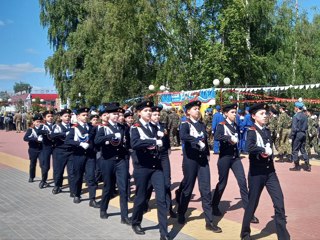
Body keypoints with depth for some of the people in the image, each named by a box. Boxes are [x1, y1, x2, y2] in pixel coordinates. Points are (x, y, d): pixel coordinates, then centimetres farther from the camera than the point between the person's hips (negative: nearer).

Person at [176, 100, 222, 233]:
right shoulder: (185, 124, -6)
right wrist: (198, 141, -27)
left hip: (203, 160, 5)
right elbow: (183, 136, -28)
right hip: (190, 160, -5)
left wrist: (207, 154, 8)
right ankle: (181, 214, 28)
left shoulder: (202, 125, 12)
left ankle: (209, 222, 4)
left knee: (206, 190, 1)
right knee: (188, 189, 6)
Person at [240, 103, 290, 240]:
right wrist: (264, 150, -17)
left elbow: (270, 150, 12)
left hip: (270, 170, 6)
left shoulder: (267, 131, 11)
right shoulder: (252, 131, -10)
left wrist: (266, 153, -6)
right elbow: (250, 148, -28)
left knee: (279, 202, 0)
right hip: (257, 172, -6)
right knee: (252, 203, 5)